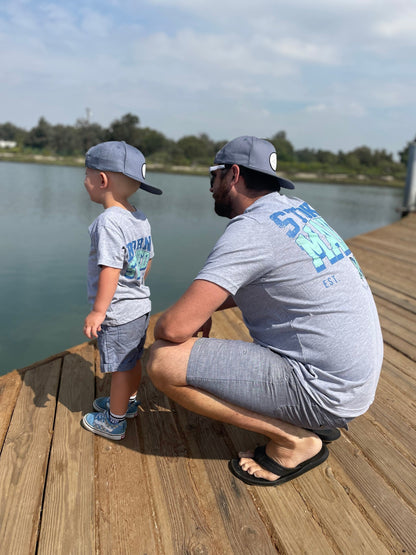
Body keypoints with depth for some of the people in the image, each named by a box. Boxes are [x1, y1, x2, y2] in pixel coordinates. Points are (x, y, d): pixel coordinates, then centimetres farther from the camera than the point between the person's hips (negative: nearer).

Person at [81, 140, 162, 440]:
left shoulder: (109, 221, -23)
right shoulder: (141, 219, 5)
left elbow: (110, 270, -26)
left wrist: (98, 311, -20)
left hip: (118, 314, -9)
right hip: (140, 307, 9)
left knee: (120, 369, 6)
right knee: (133, 361, 24)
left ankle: (113, 422, 23)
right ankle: (128, 402, 44)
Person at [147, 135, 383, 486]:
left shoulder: (249, 230, -18)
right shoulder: (298, 209, 9)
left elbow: (175, 326, -22)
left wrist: (160, 328, 2)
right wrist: (207, 306, 14)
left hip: (323, 390, -9)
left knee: (164, 361, -16)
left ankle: (294, 440, -4)